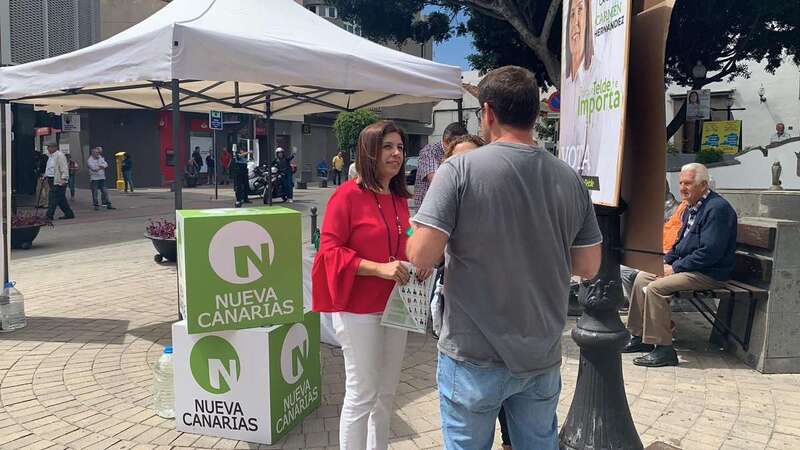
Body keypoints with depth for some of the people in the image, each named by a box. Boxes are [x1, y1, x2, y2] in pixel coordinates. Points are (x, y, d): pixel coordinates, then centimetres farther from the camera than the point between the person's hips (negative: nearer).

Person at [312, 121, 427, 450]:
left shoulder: (400, 198, 8)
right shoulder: (348, 194, -13)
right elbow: (329, 250, -16)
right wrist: (378, 268, -25)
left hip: (395, 305, 7)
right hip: (359, 308, -7)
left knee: (386, 392, 17)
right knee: (361, 394, 2)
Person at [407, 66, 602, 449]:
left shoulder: (460, 169, -15)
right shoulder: (570, 179, -1)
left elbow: (421, 255, -18)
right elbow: (588, 267, 4)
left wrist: (413, 243, 3)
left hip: (474, 356, -4)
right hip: (543, 356, 4)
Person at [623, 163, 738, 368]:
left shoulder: (717, 208, -18)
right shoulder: (692, 208, 14)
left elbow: (710, 252, -26)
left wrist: (675, 268, -18)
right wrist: (666, 262, 5)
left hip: (709, 273, -10)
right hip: (686, 266, 10)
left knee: (656, 287, -24)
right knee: (642, 277, 7)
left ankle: (664, 350, -18)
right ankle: (641, 337, 12)